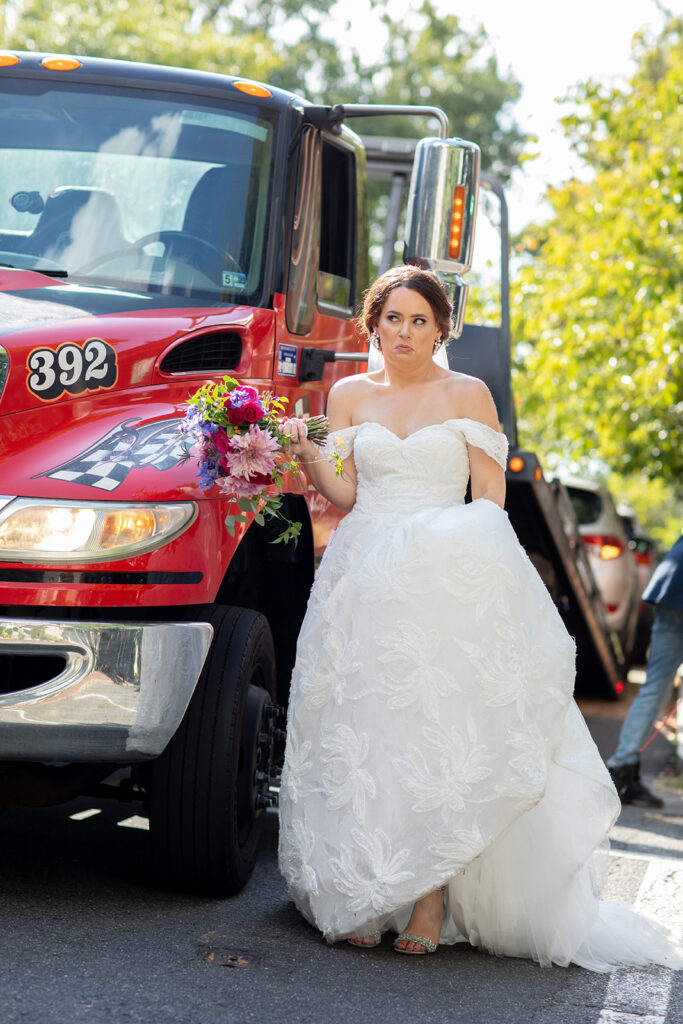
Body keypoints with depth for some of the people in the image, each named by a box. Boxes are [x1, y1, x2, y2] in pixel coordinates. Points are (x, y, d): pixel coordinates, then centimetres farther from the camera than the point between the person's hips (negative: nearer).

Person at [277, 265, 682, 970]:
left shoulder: (469, 395, 8)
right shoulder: (348, 396, 14)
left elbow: (490, 499, 6)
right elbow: (344, 494, 6)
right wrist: (306, 455, -11)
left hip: (449, 581, -2)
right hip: (367, 581, 2)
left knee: (440, 727, -10)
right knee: (362, 729, -2)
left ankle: (430, 905, -8)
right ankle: (360, 902, 4)